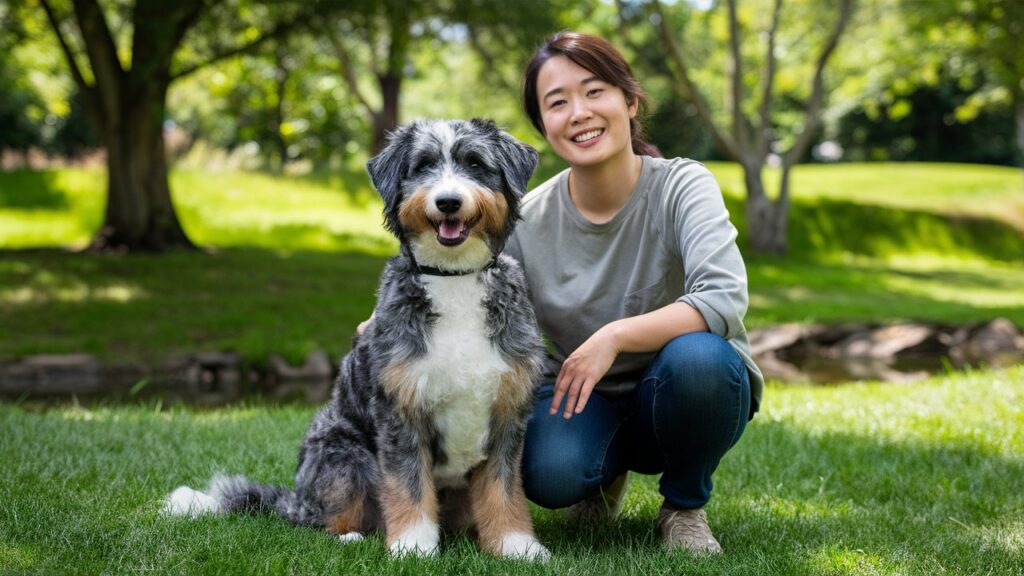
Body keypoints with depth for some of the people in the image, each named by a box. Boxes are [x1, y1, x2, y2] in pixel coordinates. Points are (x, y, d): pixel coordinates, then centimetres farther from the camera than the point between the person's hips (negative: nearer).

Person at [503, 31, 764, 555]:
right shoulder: (528, 222, -9)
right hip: (584, 396, 1)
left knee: (695, 355, -37)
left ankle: (685, 505, -6)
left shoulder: (682, 187, -16)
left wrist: (614, 336, -38)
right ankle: (608, 469, 8)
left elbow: (725, 300, -31)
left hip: (689, 394, -1)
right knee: (548, 473, -33)